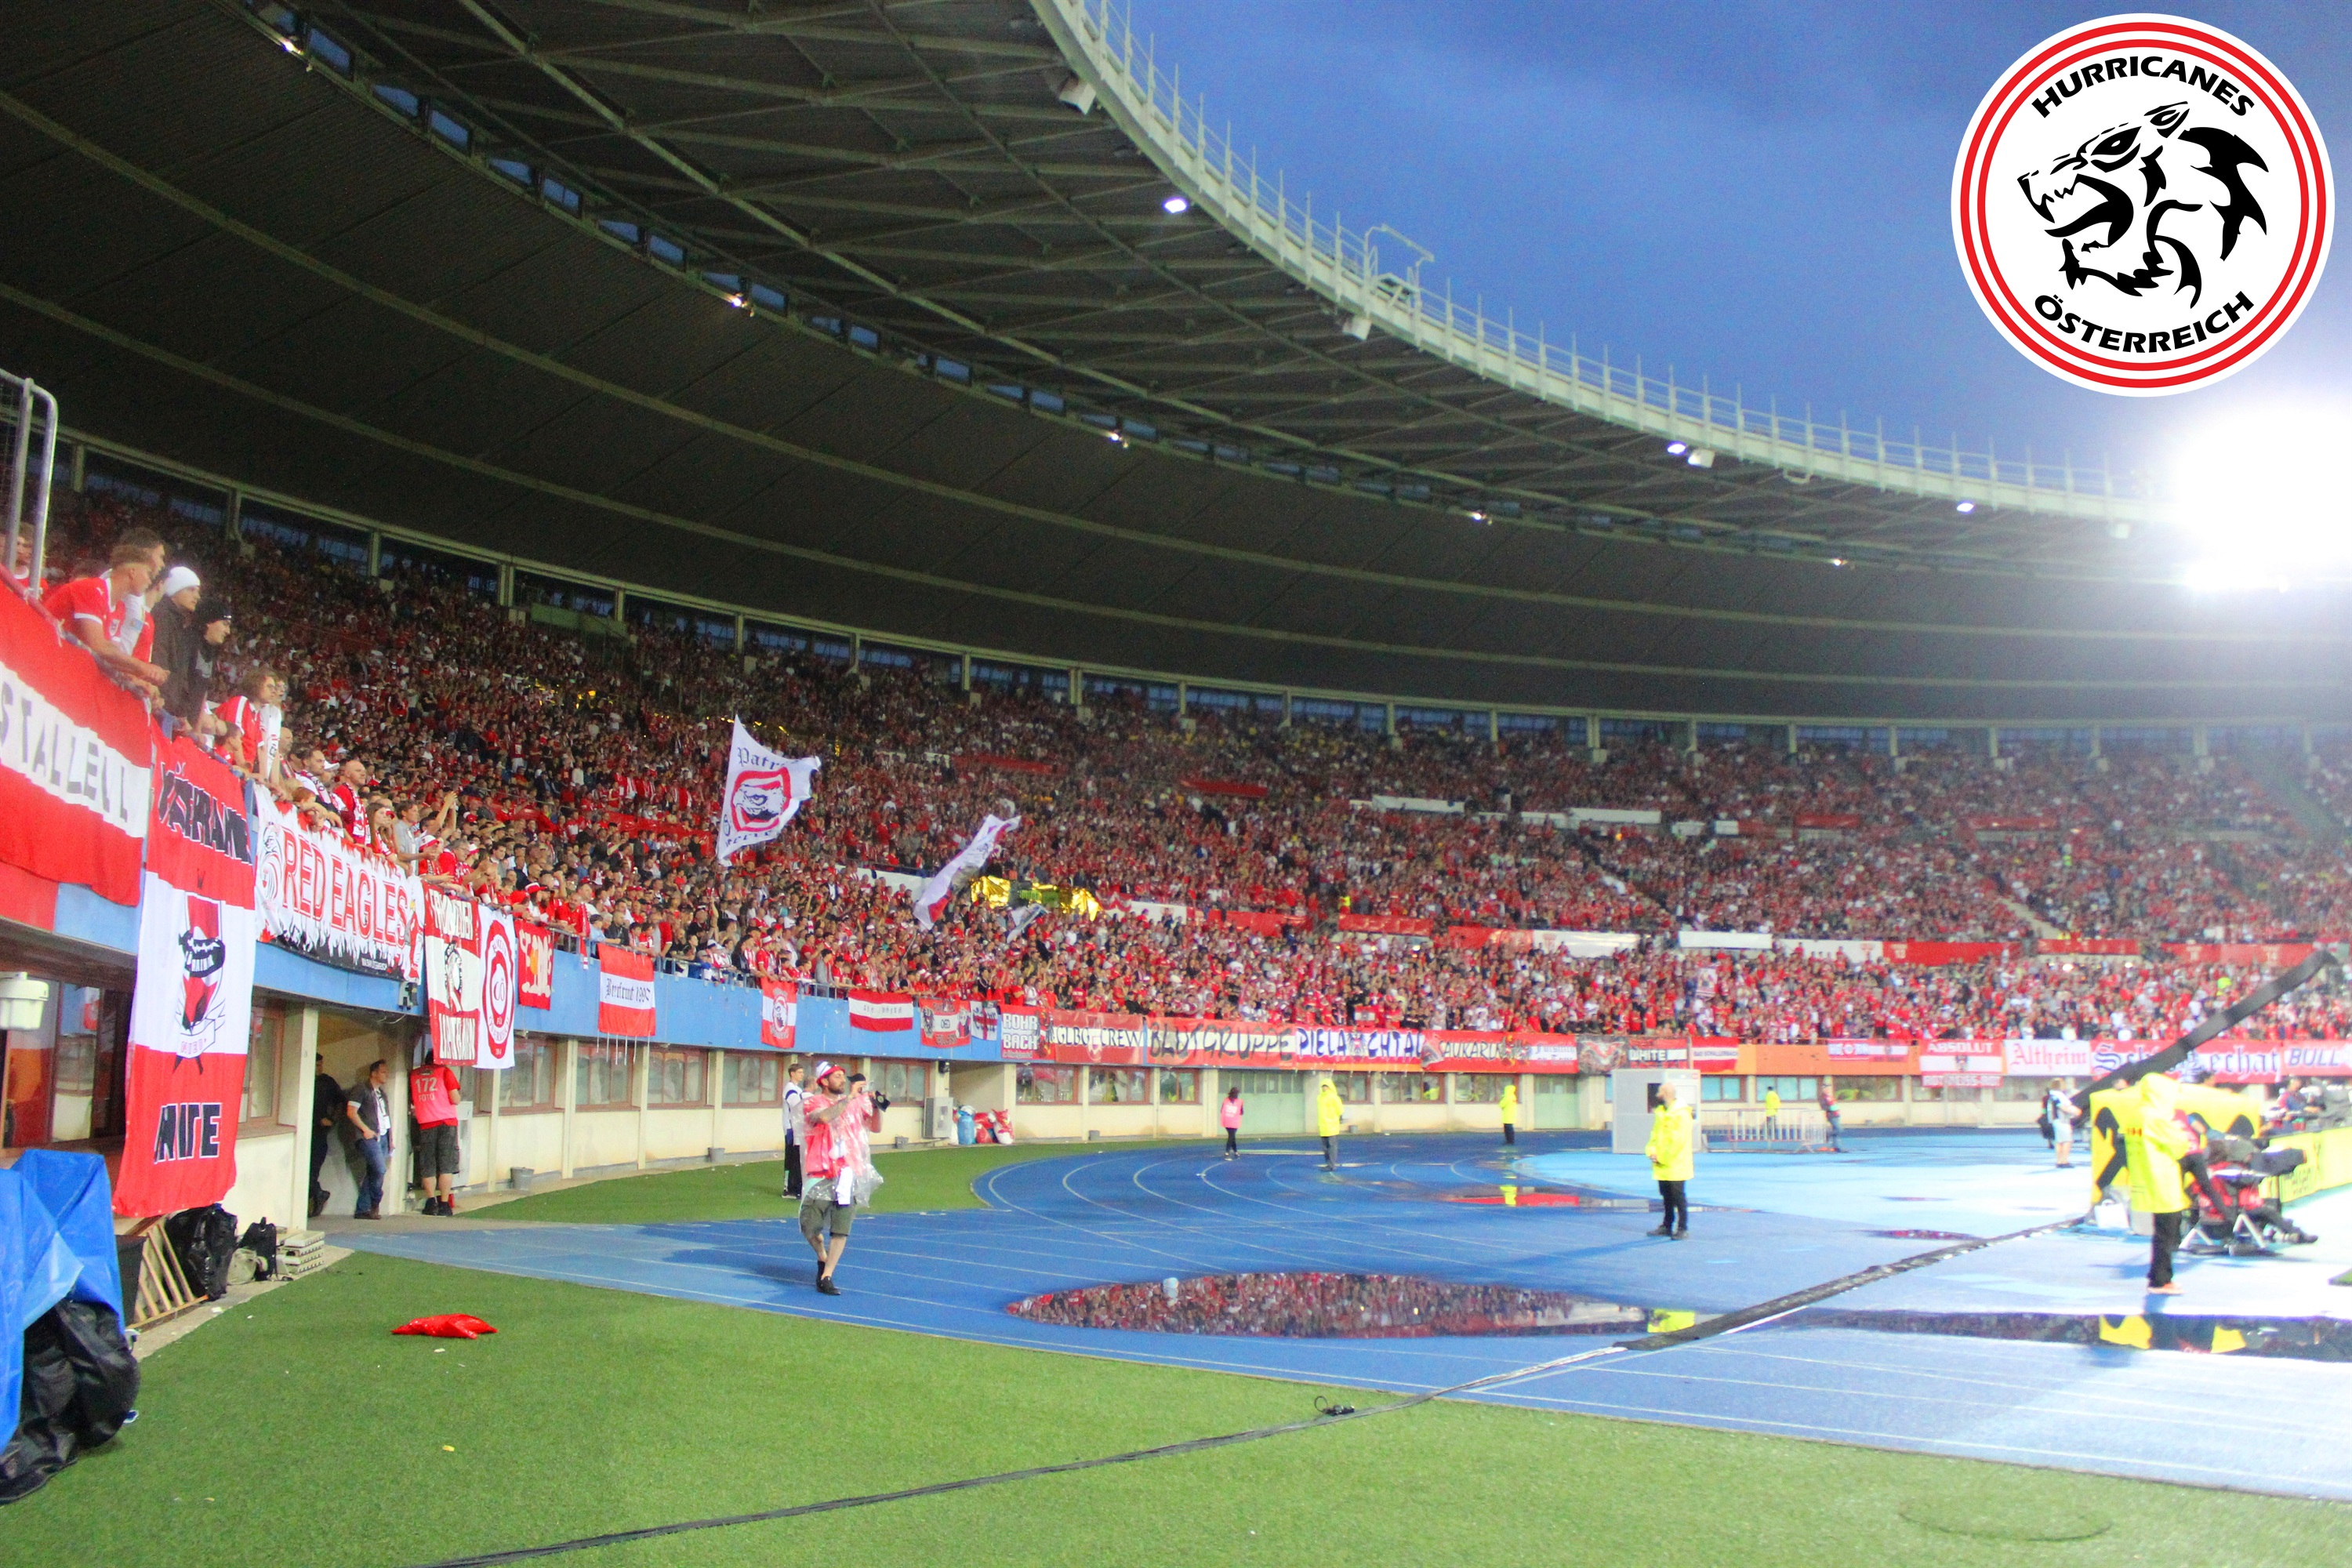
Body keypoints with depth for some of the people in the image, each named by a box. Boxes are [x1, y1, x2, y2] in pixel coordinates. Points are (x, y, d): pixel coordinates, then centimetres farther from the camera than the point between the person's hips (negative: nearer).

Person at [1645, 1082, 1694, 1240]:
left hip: (1675, 1166, -8)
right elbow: (1655, 1135, 17)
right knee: (1666, 1197, 14)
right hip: (1662, 1166, 8)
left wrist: (1662, 1158, -16)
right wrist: (1652, 1151, -1)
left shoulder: (1681, 1115, -13)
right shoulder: (1660, 1113, 13)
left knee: (1678, 1198, -4)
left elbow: (1678, 1141, -18)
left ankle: (1683, 1228, 1)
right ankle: (1667, 1226, 22)